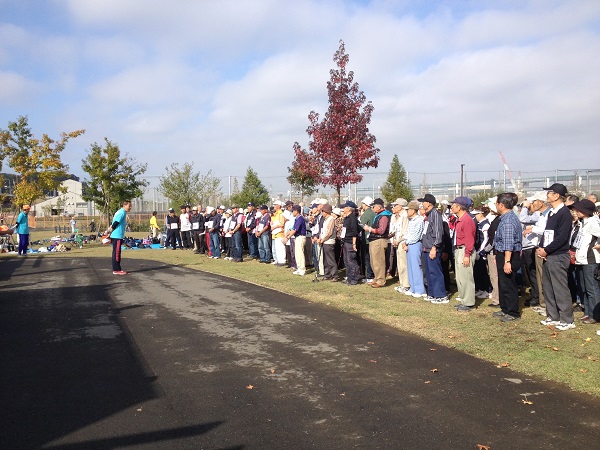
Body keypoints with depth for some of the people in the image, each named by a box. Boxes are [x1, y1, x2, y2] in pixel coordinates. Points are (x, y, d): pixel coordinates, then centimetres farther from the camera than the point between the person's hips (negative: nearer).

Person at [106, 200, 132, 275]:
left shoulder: (121, 212, 17)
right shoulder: (122, 212, -14)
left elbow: (114, 223, 19)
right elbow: (116, 223, -19)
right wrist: (111, 230, -11)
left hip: (117, 236, 10)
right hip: (117, 236, -10)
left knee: (117, 253, 12)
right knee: (116, 253, -6)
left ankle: (117, 269, 18)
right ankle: (116, 270, -3)